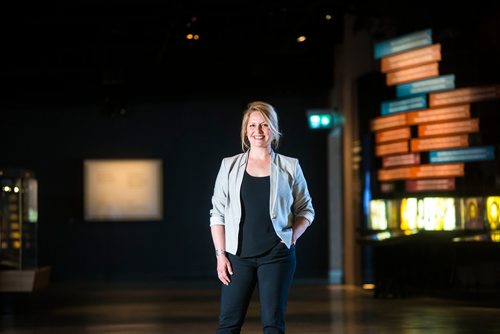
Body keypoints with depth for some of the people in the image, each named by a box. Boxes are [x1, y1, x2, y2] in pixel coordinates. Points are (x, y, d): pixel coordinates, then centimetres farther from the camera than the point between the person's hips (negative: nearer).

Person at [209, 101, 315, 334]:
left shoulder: (289, 167, 7)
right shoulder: (230, 166, 8)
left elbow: (306, 210, 13)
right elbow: (217, 214, 8)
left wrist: (292, 236, -5)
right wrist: (220, 254, 0)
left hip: (277, 255, -1)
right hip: (239, 255, 1)